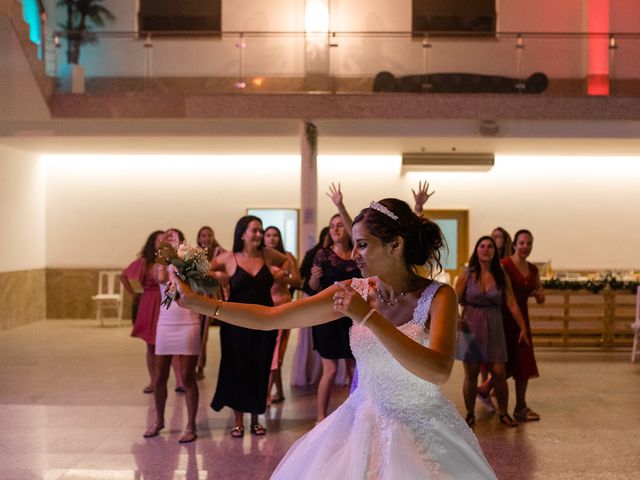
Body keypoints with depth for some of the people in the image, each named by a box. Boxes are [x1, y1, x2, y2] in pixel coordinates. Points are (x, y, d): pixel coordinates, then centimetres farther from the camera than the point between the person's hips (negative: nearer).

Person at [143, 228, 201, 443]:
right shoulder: (161, 264, 10)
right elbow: (162, 279, -12)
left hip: (188, 325, -3)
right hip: (165, 325, 3)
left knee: (187, 378, -1)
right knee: (159, 378, 10)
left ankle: (191, 426, 8)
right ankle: (159, 420, 29)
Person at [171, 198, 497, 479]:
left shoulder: (438, 296, -14)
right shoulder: (355, 291, -4)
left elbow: (438, 371, -29)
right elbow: (269, 318, -4)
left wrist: (369, 317, -31)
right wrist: (199, 303, -10)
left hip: (422, 432, -3)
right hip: (363, 425, 4)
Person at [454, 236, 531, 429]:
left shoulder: (501, 276, 2)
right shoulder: (467, 275, -2)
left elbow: (512, 304, 3)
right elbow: (455, 301, -4)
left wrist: (523, 327, 2)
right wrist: (456, 319, -21)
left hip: (494, 328, 1)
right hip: (471, 327, -1)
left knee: (499, 373, -1)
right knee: (471, 374, 3)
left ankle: (503, 413, 17)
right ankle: (470, 415, 18)